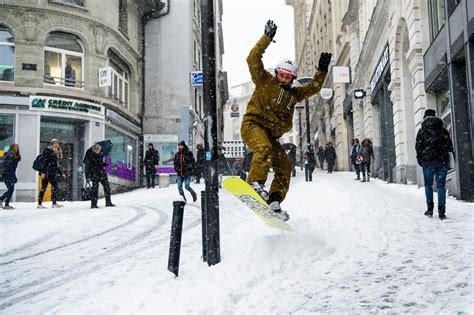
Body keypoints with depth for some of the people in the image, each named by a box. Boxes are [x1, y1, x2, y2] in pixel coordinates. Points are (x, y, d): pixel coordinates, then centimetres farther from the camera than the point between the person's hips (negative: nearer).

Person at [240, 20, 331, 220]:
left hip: (271, 135, 7)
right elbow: (253, 59, -2)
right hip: (253, 125, -7)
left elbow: (313, 88, 28)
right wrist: (267, 38, -7)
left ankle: (274, 203, -4)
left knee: (284, 167, -3)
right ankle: (255, 183, -39)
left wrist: (322, 70, 17)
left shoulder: (293, 94, 23)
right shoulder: (265, 81, 7)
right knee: (264, 148, -37)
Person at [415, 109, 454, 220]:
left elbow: (418, 146, -2)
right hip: (442, 161, 2)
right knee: (441, 186, 2)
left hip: (428, 161, -2)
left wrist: (419, 160, 7)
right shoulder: (443, 130, 8)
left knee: (428, 184, 12)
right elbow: (449, 145, 7)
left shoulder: (422, 131, 1)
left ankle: (430, 208, 6)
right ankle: (441, 211, -3)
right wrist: (447, 158, 13)